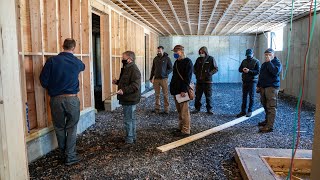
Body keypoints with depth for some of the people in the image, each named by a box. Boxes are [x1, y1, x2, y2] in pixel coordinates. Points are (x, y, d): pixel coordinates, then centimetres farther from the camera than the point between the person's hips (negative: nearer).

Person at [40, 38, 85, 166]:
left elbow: (43, 80, -6)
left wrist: (52, 88, 14)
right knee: (71, 128, 9)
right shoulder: (77, 62, -2)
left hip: (56, 99, 1)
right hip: (72, 99, 0)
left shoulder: (52, 61, -7)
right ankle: (70, 157, 11)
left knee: (59, 128, 16)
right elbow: (82, 67, 23)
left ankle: (63, 154, 30)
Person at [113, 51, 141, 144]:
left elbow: (135, 85, -27)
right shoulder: (127, 68, 14)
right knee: (131, 119, 19)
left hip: (130, 99, -11)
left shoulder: (134, 70, -18)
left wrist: (124, 90, -32)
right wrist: (117, 82, 13)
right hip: (127, 99, 11)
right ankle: (133, 137, 31)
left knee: (128, 120, -2)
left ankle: (129, 140, 9)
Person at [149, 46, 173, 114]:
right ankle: (157, 108, 14)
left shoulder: (167, 58, 0)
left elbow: (170, 69, 1)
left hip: (164, 79, -3)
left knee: (165, 94, -1)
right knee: (157, 94, 7)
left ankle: (166, 109, 6)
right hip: (156, 79, 3)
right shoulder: (155, 59, 12)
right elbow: (153, 69, 17)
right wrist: (151, 77, 13)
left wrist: (165, 74, -14)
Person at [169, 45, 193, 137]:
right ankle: (180, 128, 23)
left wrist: (184, 90, -20)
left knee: (184, 112, -4)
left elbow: (187, 78, -16)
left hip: (182, 91, -9)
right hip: (176, 91, 9)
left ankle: (185, 131, 3)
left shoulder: (187, 62, -9)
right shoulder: (177, 62, 17)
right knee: (179, 111, 14)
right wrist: (172, 88, 15)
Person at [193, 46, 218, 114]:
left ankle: (209, 109, 14)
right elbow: (194, 67, 23)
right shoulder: (198, 59, 10)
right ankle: (197, 108, 17)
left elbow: (216, 69, -3)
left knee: (208, 96, 2)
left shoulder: (211, 59, -1)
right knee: (198, 95, 5)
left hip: (207, 81, -3)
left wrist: (209, 74, -14)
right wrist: (196, 73, 5)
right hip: (199, 81, 4)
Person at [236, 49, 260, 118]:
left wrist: (249, 71, -23)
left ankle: (250, 111, 11)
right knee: (244, 96, 6)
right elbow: (239, 69, 10)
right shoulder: (244, 61, 11)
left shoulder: (256, 61, -4)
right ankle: (243, 111, 11)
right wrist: (243, 69, -13)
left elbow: (258, 71, -11)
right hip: (245, 81, 4)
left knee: (251, 97, 2)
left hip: (252, 81, -4)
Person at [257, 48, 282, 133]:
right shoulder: (264, 64, 20)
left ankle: (269, 126, -11)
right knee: (265, 106, 13)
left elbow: (275, 72, -24)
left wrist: (269, 62, -20)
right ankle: (267, 121, 28)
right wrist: (259, 86, 22)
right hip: (263, 87, 8)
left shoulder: (277, 62, -3)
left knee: (271, 107, -9)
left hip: (272, 87, -8)